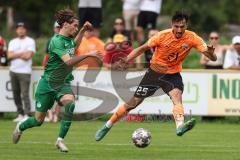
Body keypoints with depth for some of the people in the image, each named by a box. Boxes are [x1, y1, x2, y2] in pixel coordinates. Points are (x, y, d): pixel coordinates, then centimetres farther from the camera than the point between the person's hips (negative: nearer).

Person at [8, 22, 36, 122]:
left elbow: (28, 56, -12)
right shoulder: (13, 42, 15)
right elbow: (9, 56, 1)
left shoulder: (30, 41, 0)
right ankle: (20, 114, 14)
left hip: (25, 71, -6)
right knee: (16, 93, 7)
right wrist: (22, 53, -9)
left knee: (25, 93, -13)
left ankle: (27, 115, -16)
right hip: (13, 71, 6)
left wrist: (15, 55, -5)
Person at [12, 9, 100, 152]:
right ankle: (20, 127, 39)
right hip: (48, 84, -6)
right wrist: (88, 55, -36)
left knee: (70, 103, -29)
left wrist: (83, 30, 19)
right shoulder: (57, 41, -21)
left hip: (63, 84, 6)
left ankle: (61, 139, -21)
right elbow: (69, 61, -34)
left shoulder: (69, 38, 4)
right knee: (39, 120, 3)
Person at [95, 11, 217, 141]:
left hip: (172, 74, 0)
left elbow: (213, 58, -22)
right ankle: (107, 126, 23)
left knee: (177, 96, -32)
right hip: (154, 72, 0)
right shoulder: (162, 36, -20)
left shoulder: (192, 38, -18)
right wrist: (126, 60, -19)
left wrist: (210, 53, -47)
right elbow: (143, 48, -7)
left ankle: (180, 126, -55)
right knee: (133, 103, 5)